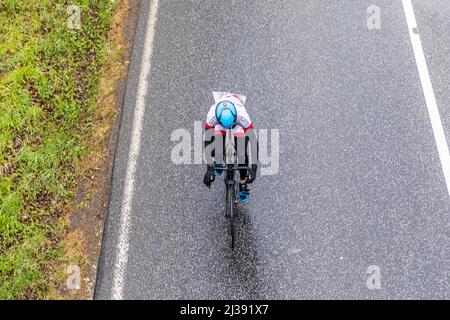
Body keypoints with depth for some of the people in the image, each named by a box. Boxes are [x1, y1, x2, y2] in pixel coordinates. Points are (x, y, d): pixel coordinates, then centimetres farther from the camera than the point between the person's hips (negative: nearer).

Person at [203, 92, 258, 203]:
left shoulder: (242, 115, -44)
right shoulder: (212, 114, -43)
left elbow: (253, 140, -39)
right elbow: (207, 140, -36)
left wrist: (254, 168, -41)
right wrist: (209, 168, -38)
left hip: (238, 124, 0)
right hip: (219, 125, 1)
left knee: (242, 153, -14)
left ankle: (243, 185, 9)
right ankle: (218, 163, 20)